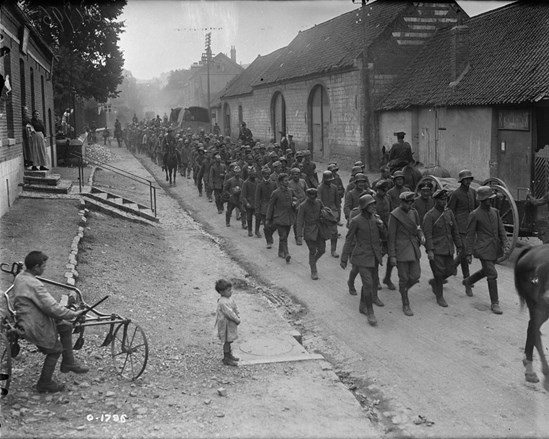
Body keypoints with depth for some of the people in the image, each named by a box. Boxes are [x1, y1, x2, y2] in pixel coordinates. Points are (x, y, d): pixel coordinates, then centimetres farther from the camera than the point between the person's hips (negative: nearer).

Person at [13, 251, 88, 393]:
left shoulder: (20, 277, 1)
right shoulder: (34, 285, -29)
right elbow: (53, 308, -28)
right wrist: (73, 314, -14)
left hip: (27, 319, 9)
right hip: (35, 327, -9)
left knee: (66, 327, 17)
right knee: (55, 349, 9)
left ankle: (68, 363, 28)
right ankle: (44, 383, 22)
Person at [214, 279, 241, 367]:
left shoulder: (230, 298, 4)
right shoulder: (223, 302, -28)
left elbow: (235, 307, 11)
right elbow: (229, 313, -27)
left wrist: (238, 316, -1)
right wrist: (237, 320, -17)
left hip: (231, 323, 9)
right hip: (226, 324, -9)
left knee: (229, 340, 21)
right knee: (227, 341, 1)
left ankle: (229, 355, 36)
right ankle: (226, 359, 10)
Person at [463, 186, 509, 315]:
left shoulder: (495, 212, 9)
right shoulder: (475, 215, -8)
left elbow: (501, 229, 10)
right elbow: (470, 235, -6)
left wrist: (505, 244, -4)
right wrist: (469, 253, -8)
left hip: (495, 248, 7)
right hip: (483, 249, -6)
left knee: (486, 271, 21)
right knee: (492, 275, -8)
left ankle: (468, 281, 47)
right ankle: (495, 303, 1)